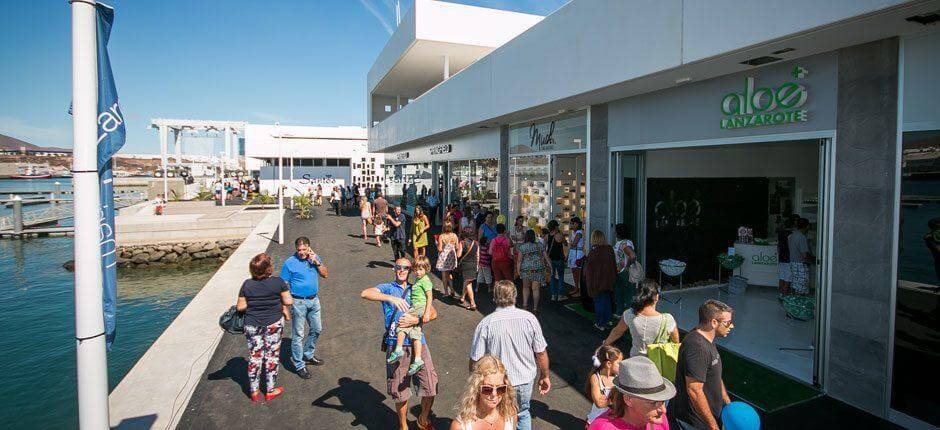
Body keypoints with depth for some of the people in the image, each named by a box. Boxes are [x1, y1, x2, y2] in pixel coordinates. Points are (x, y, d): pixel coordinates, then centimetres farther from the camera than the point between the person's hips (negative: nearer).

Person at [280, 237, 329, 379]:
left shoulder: (314, 257, 1)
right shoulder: (289, 263, -13)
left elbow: (325, 274, 1)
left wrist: (316, 262, -15)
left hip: (314, 299, 6)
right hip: (298, 302, -6)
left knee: (317, 329, 19)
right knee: (298, 334, 2)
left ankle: (308, 354, 39)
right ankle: (299, 365, 14)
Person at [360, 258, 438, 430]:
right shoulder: (387, 288, 9)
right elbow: (365, 293, -12)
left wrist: (416, 320, -13)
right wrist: (391, 298, -25)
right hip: (396, 344, -2)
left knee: (431, 386, 1)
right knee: (400, 391, 6)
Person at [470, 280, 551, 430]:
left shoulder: (485, 324, -17)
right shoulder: (529, 319, -12)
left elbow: (476, 360, -12)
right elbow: (541, 353, -5)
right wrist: (545, 376, 11)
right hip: (525, 380, 2)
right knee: (523, 414, 28)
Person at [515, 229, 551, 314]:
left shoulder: (521, 247, -3)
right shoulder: (540, 245, 3)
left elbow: (519, 260, -6)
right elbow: (546, 257, 6)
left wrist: (518, 270, 0)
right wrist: (550, 265, 17)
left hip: (526, 269, -1)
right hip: (538, 269, 1)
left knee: (525, 287, 17)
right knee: (535, 289, 2)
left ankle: (525, 304, 8)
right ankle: (535, 308, 7)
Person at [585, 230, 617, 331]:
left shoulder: (594, 251, -20)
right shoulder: (610, 249, -2)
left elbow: (589, 267, -15)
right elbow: (614, 264, 6)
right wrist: (614, 277, 16)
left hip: (597, 280, -6)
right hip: (608, 280, 6)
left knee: (599, 301, 5)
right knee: (606, 299, 19)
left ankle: (600, 323, 13)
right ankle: (607, 320, 30)